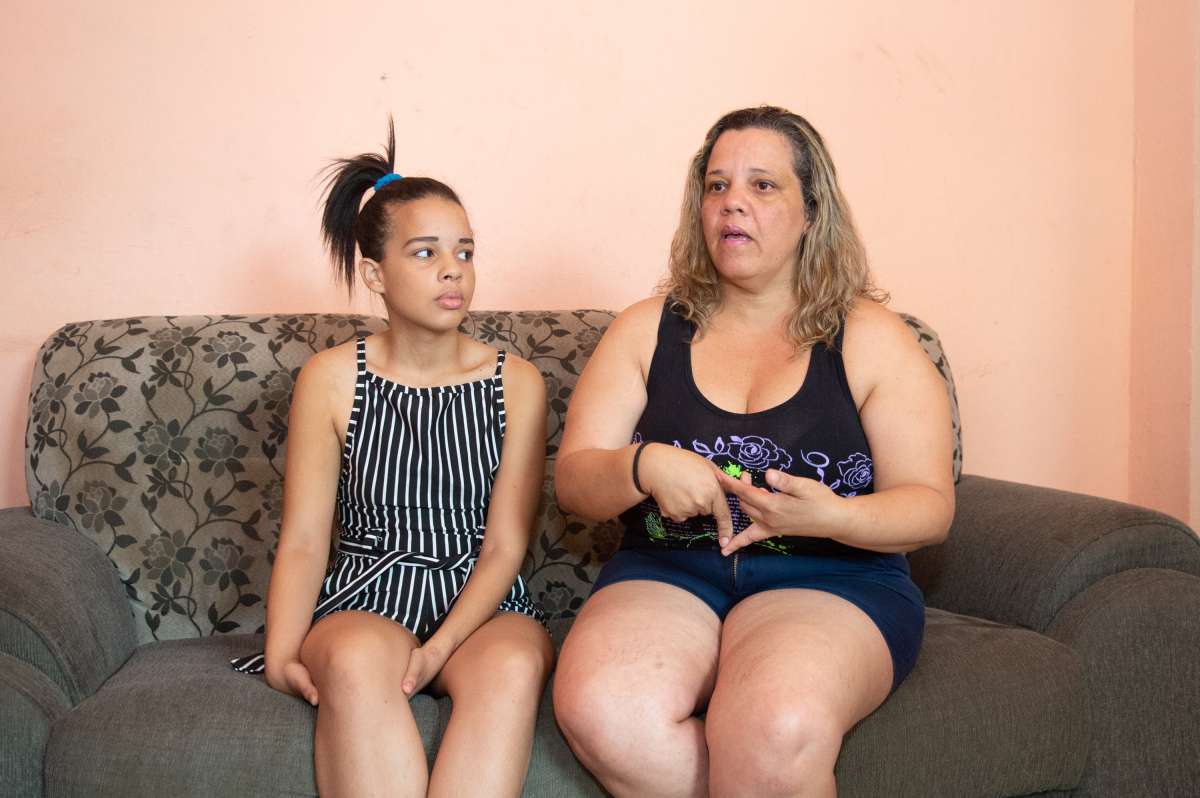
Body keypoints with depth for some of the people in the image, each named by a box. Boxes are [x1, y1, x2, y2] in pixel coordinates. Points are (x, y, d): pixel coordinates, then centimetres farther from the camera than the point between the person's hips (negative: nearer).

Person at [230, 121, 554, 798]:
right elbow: (303, 540, 0)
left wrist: (438, 648, -17)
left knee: (511, 666, -35)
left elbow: (505, 546, 0)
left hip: (481, 603, 1)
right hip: (363, 600, 0)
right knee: (356, 661, -36)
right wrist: (283, 654, -18)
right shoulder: (331, 380, 3)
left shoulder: (516, 383, 4)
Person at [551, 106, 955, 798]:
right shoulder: (647, 330, 12)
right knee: (600, 707, -31)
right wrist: (645, 467, -16)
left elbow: (930, 507, 2)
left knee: (775, 728, -36)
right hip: (666, 573, 3)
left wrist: (830, 515, -19)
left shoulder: (871, 337, 7)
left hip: (830, 580, -2)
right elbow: (574, 481, 7)